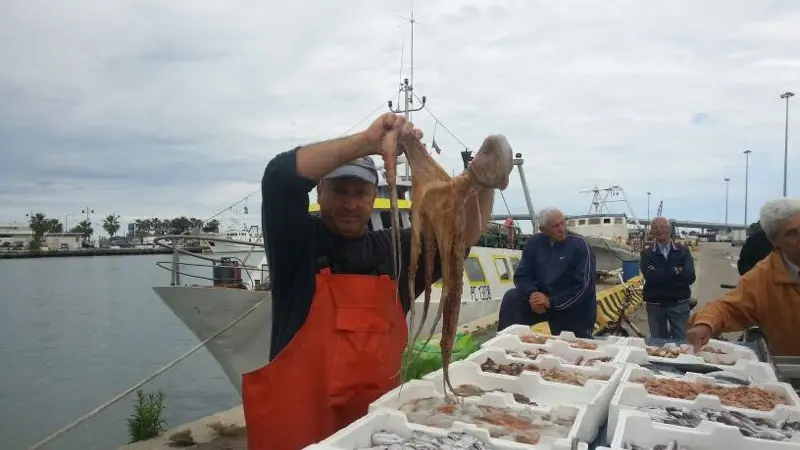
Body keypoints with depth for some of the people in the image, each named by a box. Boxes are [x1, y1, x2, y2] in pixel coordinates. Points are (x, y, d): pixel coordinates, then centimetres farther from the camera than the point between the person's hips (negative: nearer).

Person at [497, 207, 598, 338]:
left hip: (575, 310, -3)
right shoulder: (534, 242, -5)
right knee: (511, 298, -17)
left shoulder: (579, 245, -18)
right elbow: (522, 275, -3)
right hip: (544, 298, 3)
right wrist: (533, 294, -25)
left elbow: (584, 286, -21)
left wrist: (551, 302, -26)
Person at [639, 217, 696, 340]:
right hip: (655, 305, 0)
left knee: (681, 342, 6)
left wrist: (660, 275, -14)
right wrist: (675, 271, -14)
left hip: (679, 304, 0)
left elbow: (690, 277, -11)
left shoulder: (683, 251, 3)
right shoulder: (646, 254, 2)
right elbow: (649, 276, -16)